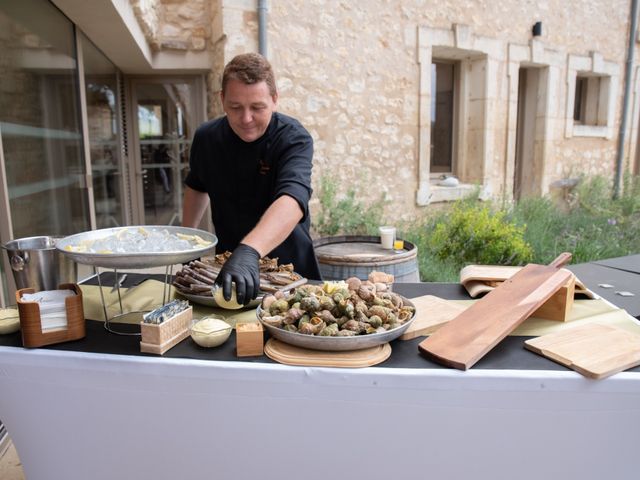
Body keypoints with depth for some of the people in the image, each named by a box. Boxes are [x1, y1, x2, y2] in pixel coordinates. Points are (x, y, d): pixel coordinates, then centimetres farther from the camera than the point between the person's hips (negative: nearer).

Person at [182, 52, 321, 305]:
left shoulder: (294, 139, -21)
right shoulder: (206, 137, -6)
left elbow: (293, 200, -40)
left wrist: (249, 251, -55)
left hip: (290, 268, -3)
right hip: (226, 267, 3)